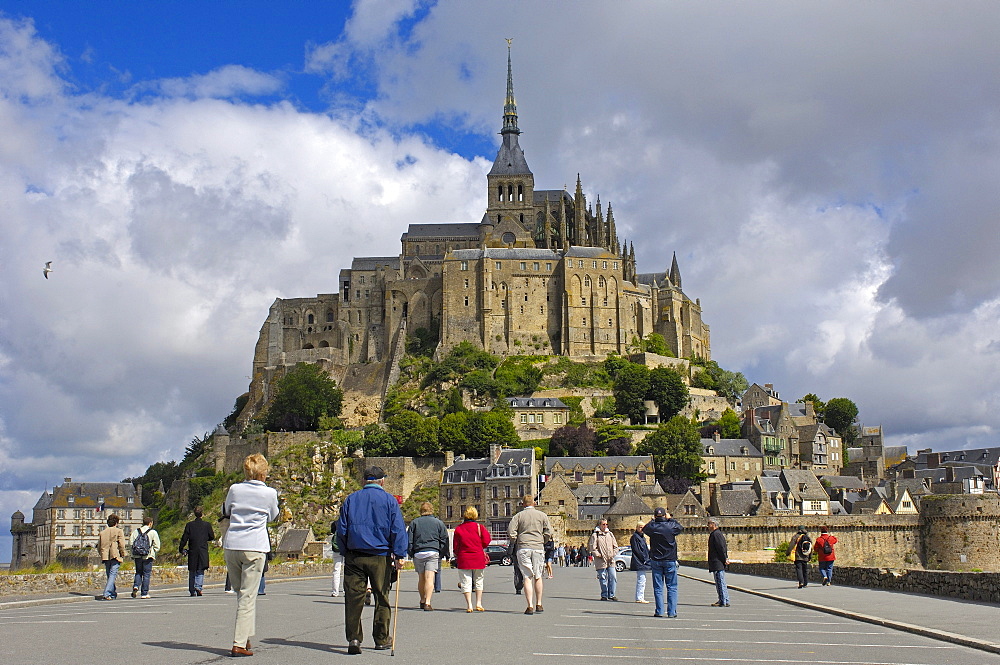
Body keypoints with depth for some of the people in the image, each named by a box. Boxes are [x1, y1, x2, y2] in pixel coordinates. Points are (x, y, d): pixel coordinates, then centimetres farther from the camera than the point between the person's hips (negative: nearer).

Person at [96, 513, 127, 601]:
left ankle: (113, 593, 19)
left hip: (105, 557, 5)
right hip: (115, 556, -5)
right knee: (112, 575, -8)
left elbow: (99, 547, 14)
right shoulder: (119, 531, 0)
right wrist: (123, 555, 2)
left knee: (109, 575, 13)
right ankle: (106, 594, -19)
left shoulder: (102, 532, 14)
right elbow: (122, 545, -8)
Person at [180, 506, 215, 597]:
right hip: (203, 551, -1)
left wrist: (181, 549, 8)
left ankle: (192, 591, 11)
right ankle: (198, 586, -18)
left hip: (192, 552, 1)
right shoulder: (207, 525, -2)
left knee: (192, 572, 10)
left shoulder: (189, 525, -1)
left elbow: (184, 538, -2)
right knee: (201, 571, 3)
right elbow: (212, 537, 6)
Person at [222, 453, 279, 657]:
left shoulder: (235, 489, 4)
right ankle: (239, 644, -5)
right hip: (254, 547, -3)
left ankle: (245, 637, 20)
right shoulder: (269, 493, -2)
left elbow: (226, 511, 21)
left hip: (231, 546, 3)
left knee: (240, 592, 17)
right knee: (248, 596, -2)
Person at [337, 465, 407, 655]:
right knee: (381, 598, 9)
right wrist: (399, 555, -5)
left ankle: (354, 638, -7)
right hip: (380, 556, -1)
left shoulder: (351, 499, 8)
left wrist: (345, 552, 16)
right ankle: (382, 639, 16)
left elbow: (341, 529, 8)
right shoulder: (389, 500, 1)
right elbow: (398, 530, -5)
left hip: (354, 556, 1)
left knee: (353, 597, 2)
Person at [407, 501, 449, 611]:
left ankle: (422, 601, 26)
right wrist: (445, 556, 11)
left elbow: (409, 540, 9)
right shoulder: (439, 523, 6)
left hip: (418, 553, 2)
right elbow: (444, 540, 6)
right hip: (434, 553, -2)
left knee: (421, 578, 14)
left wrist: (411, 554, 15)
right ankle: (427, 603, -18)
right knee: (429, 578, -8)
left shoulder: (414, 522, 9)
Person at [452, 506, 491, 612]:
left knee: (466, 582, 3)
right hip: (478, 557, 0)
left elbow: (456, 546, 4)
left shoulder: (458, 529, 2)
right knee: (478, 580, 14)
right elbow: (486, 541, -4)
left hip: (464, 559, 0)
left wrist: (457, 556, 19)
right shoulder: (479, 527, -1)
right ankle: (478, 604, 12)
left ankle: (469, 605, -3)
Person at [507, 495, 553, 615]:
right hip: (538, 548, 1)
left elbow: (510, 531, -5)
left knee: (527, 578, 0)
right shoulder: (542, 515, 7)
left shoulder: (518, 516, 4)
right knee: (538, 577, 12)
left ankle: (530, 606, -7)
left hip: (523, 548, -1)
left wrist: (517, 541, 11)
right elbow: (548, 532, 1)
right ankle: (539, 605, 17)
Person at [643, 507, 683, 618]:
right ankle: (671, 612, 2)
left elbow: (644, 529, 16)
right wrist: (671, 519, 21)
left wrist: (653, 520, 22)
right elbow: (680, 527, 12)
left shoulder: (651, 527, -6)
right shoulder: (671, 526, -9)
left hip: (655, 561, 1)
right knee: (672, 587, 5)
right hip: (670, 560, -1)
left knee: (657, 587, 7)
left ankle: (659, 611, 3)